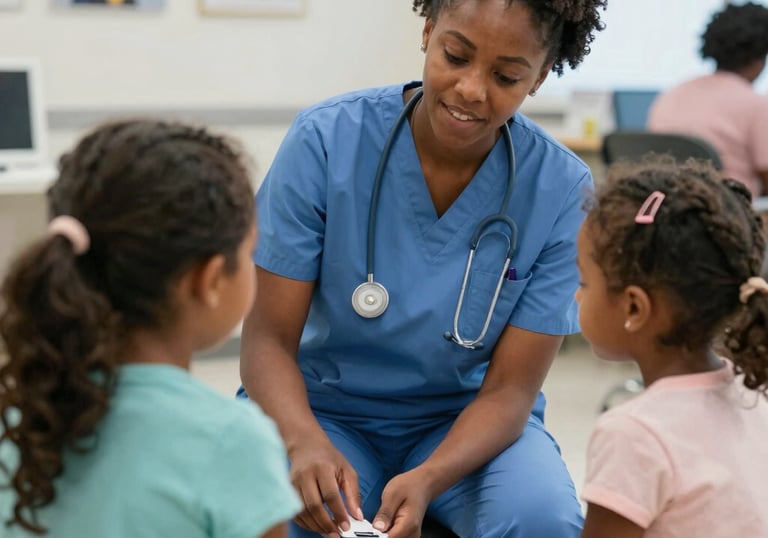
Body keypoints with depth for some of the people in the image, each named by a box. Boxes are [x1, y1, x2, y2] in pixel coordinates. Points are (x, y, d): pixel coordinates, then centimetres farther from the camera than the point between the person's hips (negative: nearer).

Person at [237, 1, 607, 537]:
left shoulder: (562, 190, -15)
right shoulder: (327, 138, -16)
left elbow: (509, 388, -12)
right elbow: (269, 339, -14)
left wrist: (425, 481, -31)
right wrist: (306, 443, -34)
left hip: (468, 421, 1)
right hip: (328, 411, 0)